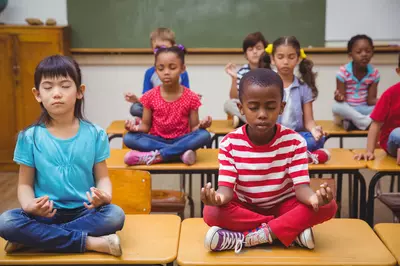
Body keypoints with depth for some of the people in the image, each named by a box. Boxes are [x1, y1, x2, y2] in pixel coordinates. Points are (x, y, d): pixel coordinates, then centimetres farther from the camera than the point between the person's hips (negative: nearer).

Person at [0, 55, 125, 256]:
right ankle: (91, 242, -25)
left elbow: (102, 177, 3)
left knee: (115, 215, -30)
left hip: (84, 211, 0)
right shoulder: (30, 137, -1)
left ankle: (36, 238, -19)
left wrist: (104, 195, -22)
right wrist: (30, 205, -22)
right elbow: (25, 183, 2)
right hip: (46, 212, 0)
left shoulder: (95, 134, 0)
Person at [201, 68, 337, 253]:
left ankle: (248, 237, -27)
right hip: (244, 208, 0)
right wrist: (219, 197, -45)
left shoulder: (294, 141, -13)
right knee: (211, 212, -32)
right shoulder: (230, 143, -13)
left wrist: (314, 197, -44)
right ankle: (293, 230, -24)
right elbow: (227, 187, -18)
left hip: (283, 206, 0)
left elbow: (301, 186, -18)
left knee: (329, 206, -27)